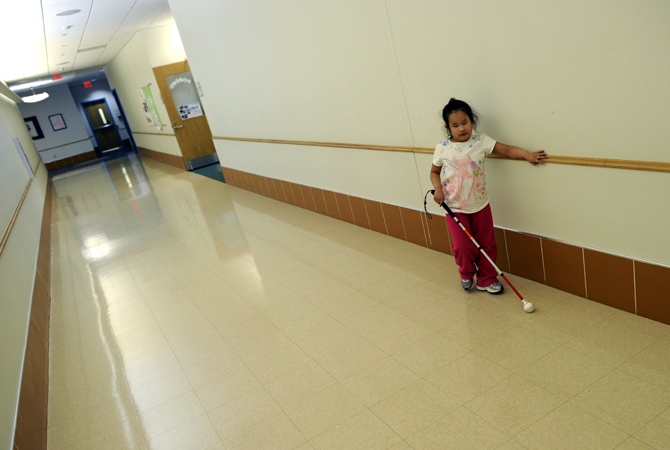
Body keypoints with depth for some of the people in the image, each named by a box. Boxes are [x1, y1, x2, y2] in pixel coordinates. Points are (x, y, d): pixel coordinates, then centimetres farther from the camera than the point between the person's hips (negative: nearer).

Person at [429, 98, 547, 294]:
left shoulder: (481, 141, -4)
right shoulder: (442, 148, -4)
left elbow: (506, 149, -10)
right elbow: (434, 172, 7)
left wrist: (527, 154, -25)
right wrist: (438, 188, -11)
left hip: (480, 205, 2)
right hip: (455, 207, -1)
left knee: (487, 244, 9)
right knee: (463, 246, -4)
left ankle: (487, 279, 29)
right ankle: (466, 274, 27)